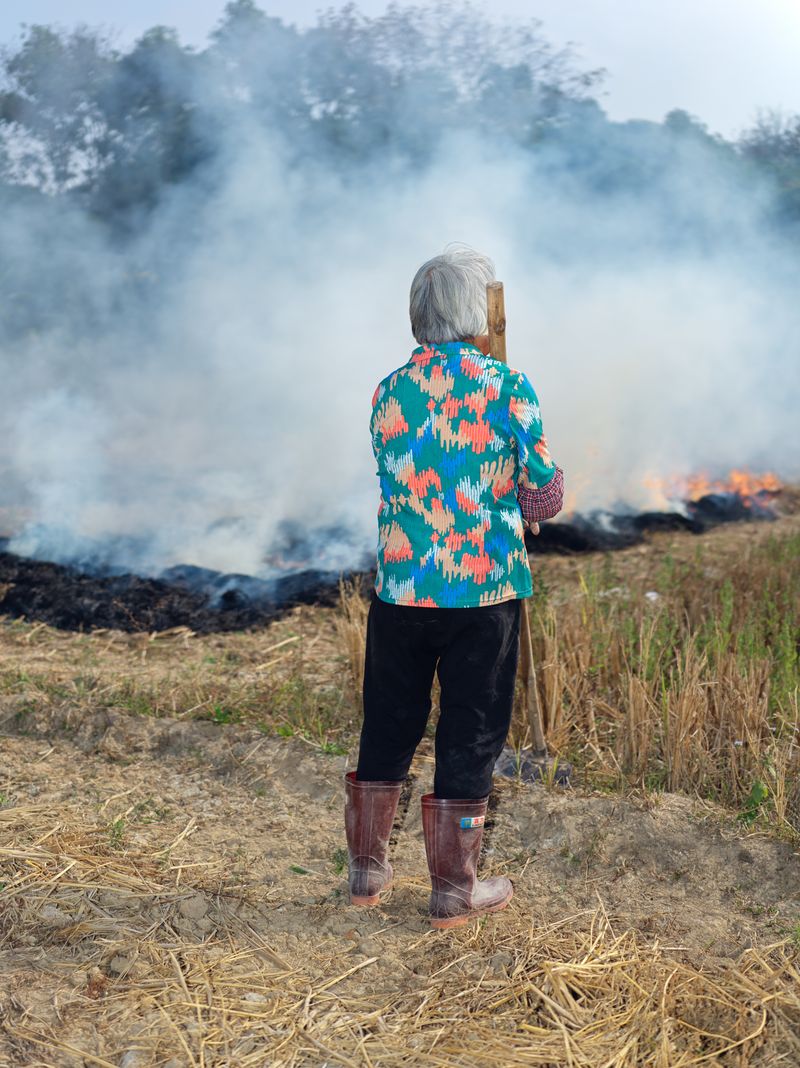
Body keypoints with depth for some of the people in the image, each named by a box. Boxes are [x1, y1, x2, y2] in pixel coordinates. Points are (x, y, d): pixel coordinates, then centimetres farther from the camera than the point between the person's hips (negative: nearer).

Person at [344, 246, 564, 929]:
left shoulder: (390, 391, 2)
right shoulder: (508, 388, -9)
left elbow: (398, 482, 10)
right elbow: (545, 498, -5)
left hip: (400, 590, 4)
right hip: (487, 591, -3)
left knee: (388, 731, 16)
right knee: (470, 739, 8)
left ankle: (368, 868, 28)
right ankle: (453, 890, 17)